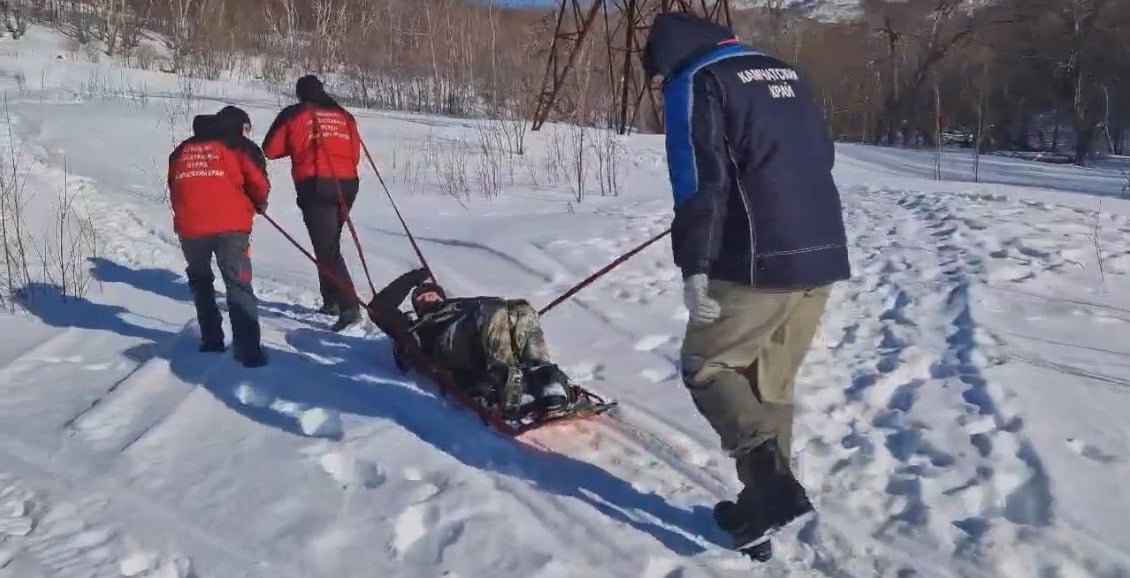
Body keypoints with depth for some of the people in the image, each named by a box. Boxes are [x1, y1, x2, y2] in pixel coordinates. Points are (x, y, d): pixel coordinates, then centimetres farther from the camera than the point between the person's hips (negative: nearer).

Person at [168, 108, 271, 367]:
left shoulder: (181, 151, 23)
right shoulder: (238, 145, 9)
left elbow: (174, 191, 22)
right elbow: (259, 185, 2)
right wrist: (258, 204, 21)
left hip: (189, 226, 4)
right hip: (230, 225, -4)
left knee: (200, 281, 24)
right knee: (239, 287, -4)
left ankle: (211, 339, 22)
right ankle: (248, 350, -16)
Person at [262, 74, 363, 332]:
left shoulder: (292, 115, 5)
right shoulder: (344, 116, 16)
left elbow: (270, 149, 9)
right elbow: (355, 154, 17)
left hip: (316, 186, -5)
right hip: (346, 185, 6)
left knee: (326, 249, -8)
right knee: (330, 243, 21)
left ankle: (349, 306, -19)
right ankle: (331, 301, 25)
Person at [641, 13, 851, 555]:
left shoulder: (693, 81, -1)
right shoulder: (784, 71, 21)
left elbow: (698, 181, -13)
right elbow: (821, 155, 25)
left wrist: (694, 267, -13)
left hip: (760, 261, -7)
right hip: (825, 254, 8)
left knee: (705, 366, 8)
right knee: (771, 382, 16)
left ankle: (774, 485, -4)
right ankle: (766, 498, 21)